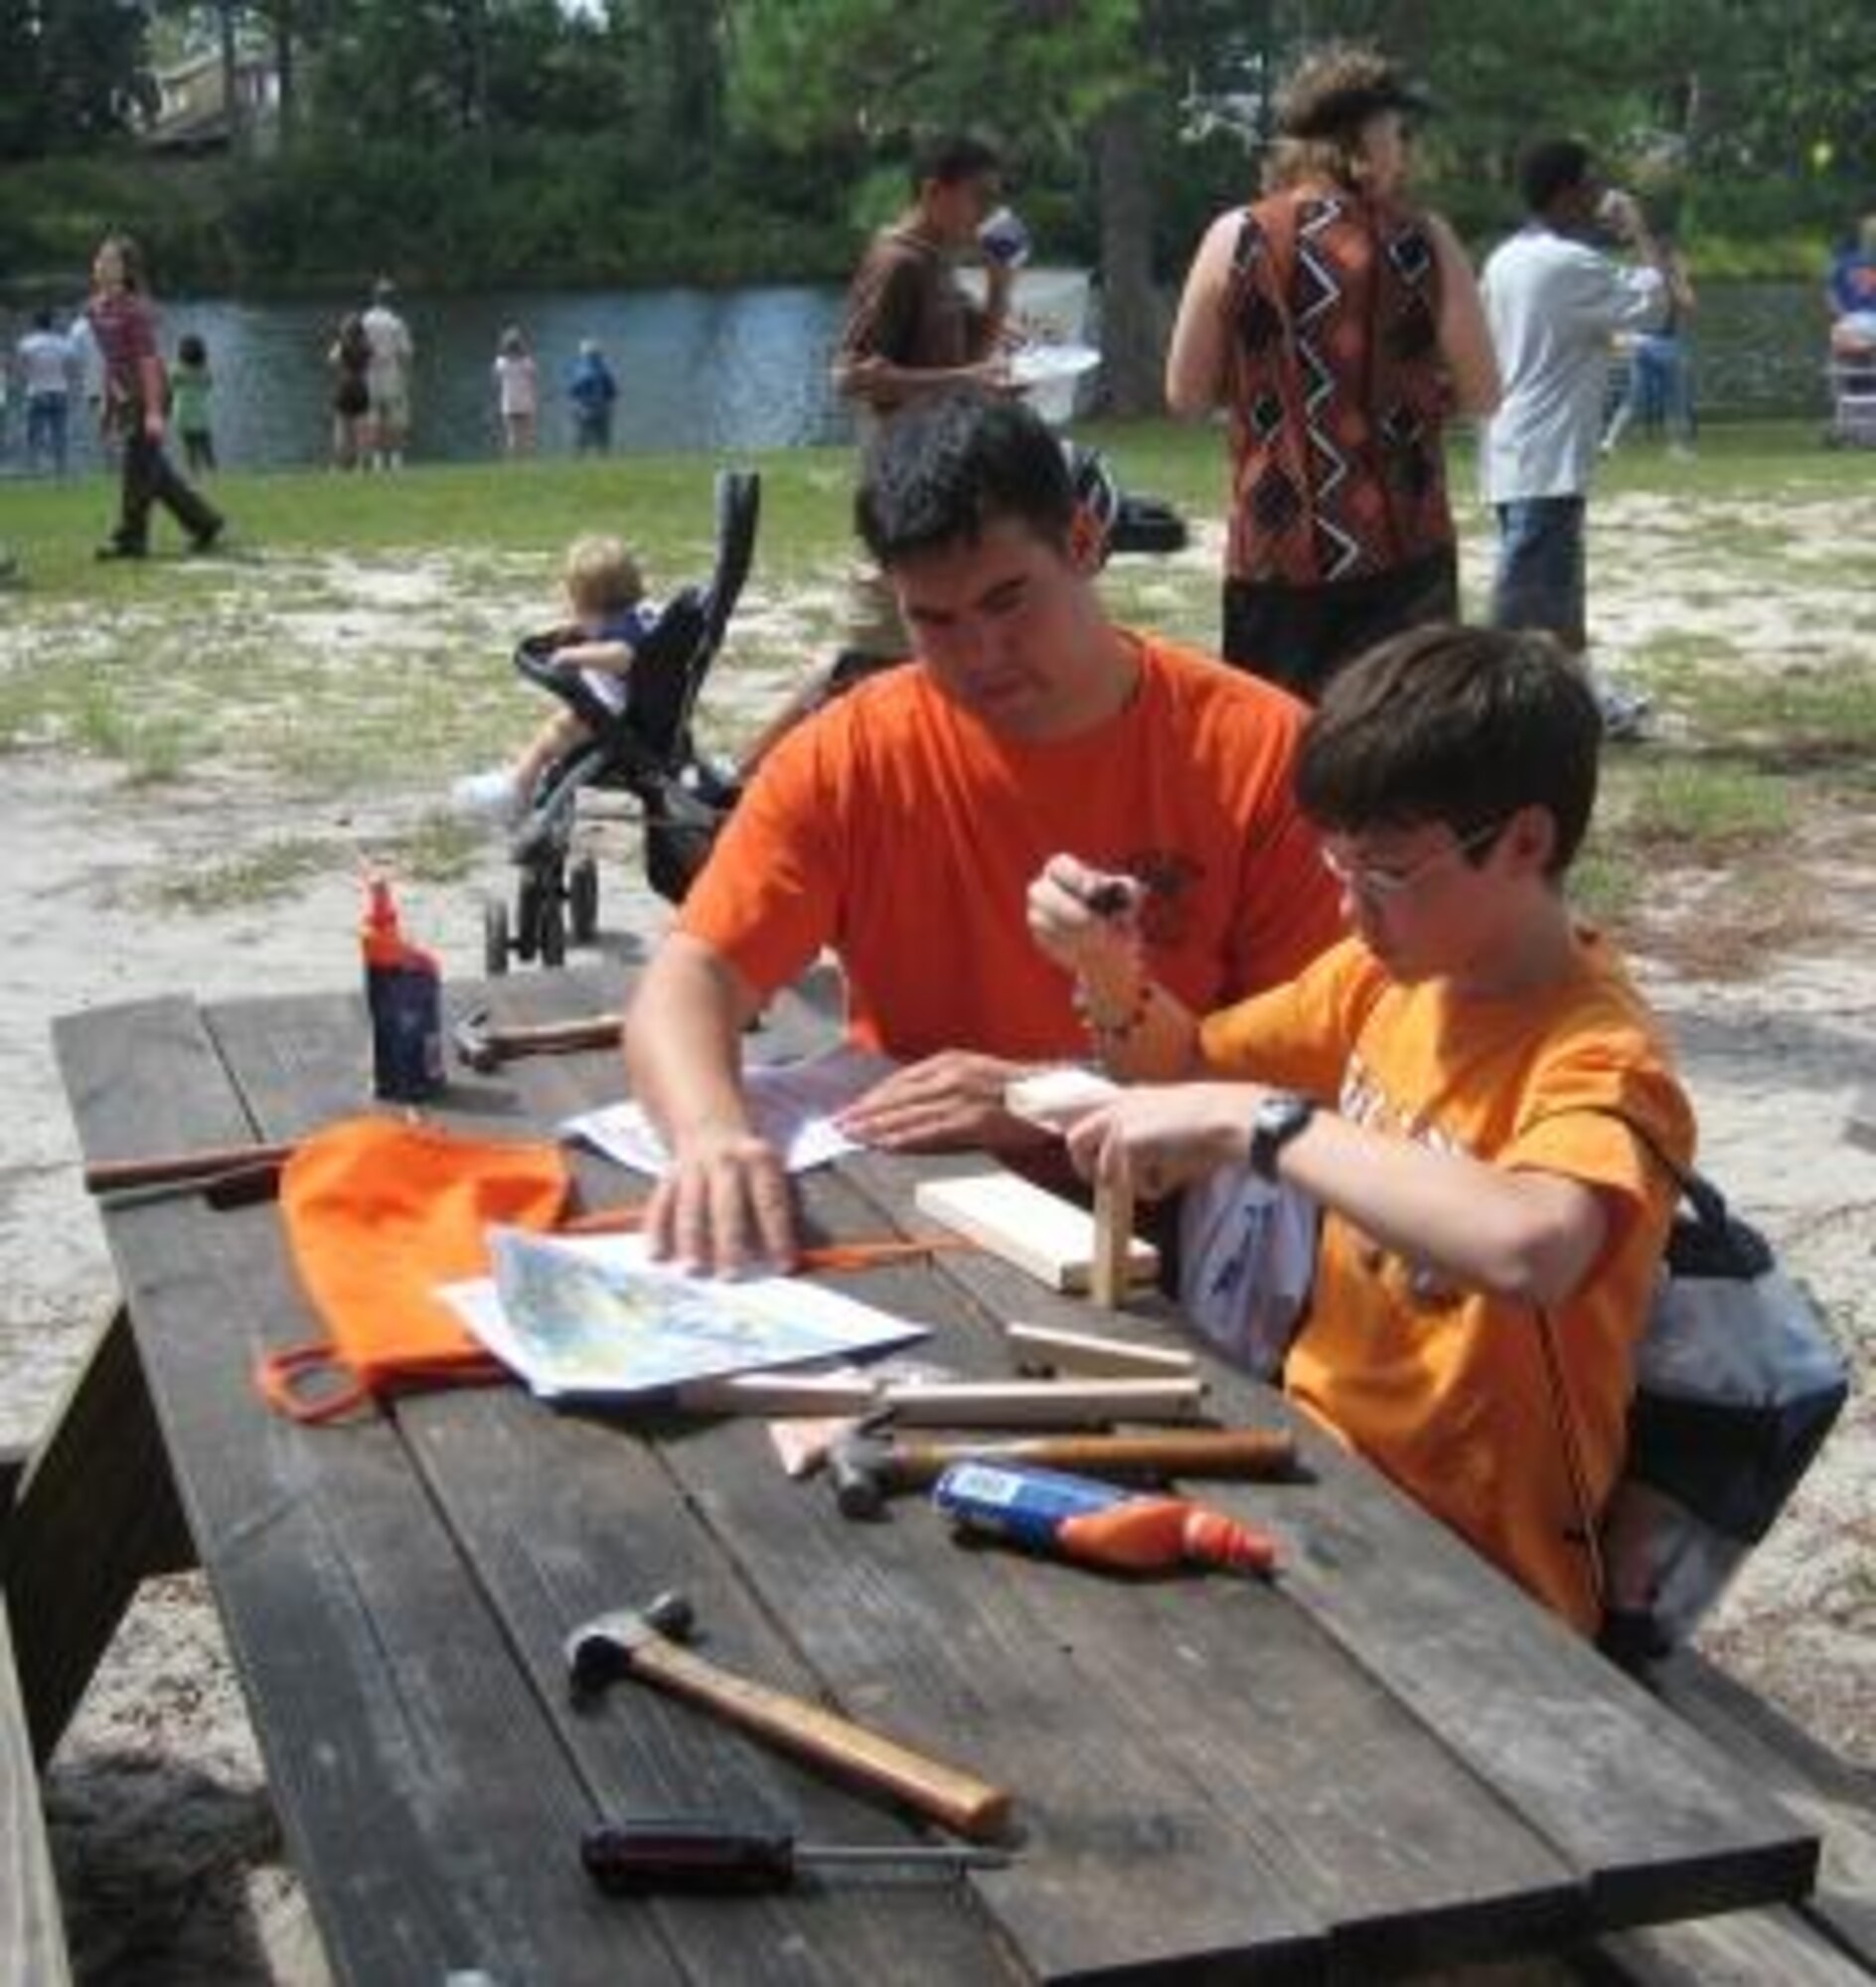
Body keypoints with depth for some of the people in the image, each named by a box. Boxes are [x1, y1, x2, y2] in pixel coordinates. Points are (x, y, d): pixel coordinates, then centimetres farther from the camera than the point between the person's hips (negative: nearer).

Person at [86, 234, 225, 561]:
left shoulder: (135, 309, -17)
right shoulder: (97, 308, 7)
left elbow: (148, 360, -20)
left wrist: (153, 411, -23)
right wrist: (109, 402, 17)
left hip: (147, 397, -8)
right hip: (124, 397, 9)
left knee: (139, 470, -2)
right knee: (154, 471, 13)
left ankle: (130, 539, 6)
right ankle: (203, 522, 23)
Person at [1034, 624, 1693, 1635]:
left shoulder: (1598, 1061, -22)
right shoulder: (1387, 973, -1)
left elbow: (1529, 1247, -45)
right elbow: (1192, 1065, 15)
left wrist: (1256, 1120, -37)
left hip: (1471, 1577, -6)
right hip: (1325, 1455, 7)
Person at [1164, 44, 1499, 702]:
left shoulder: (1236, 239, -3)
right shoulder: (1423, 242, -4)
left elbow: (1186, 393, 3)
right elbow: (1481, 393, 0)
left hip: (1275, 553, 0)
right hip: (1401, 552, 0)